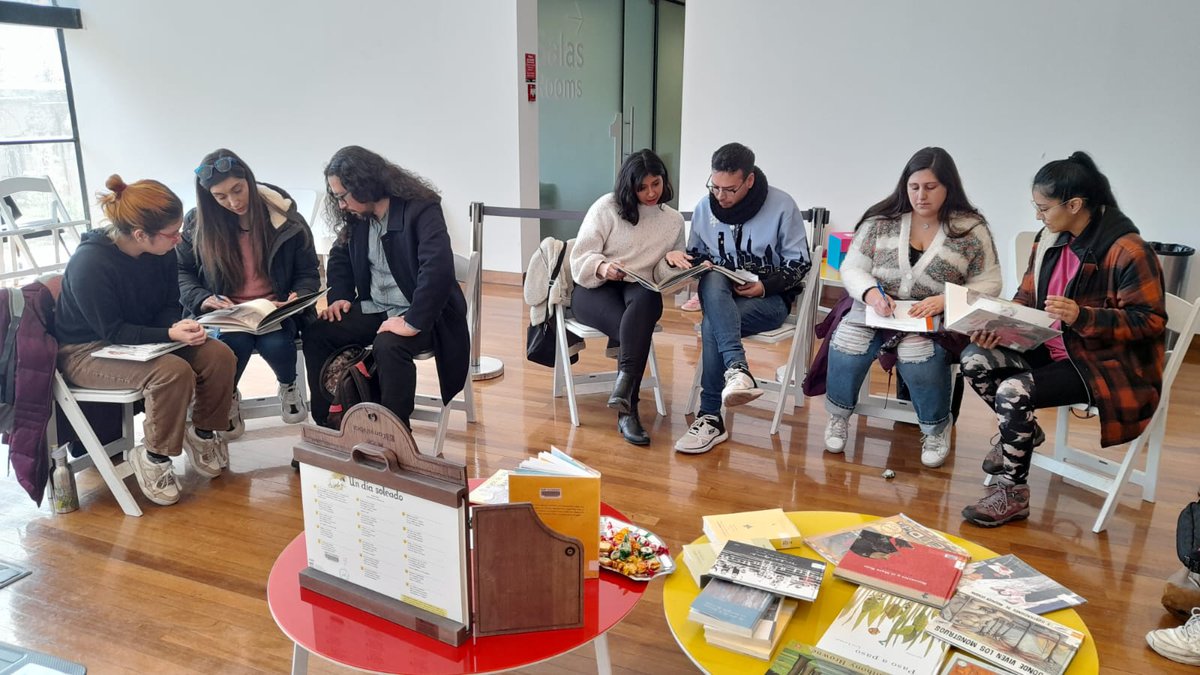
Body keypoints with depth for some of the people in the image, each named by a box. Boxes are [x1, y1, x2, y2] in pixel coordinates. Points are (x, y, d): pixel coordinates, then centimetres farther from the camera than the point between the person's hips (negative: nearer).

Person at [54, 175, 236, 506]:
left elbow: (169, 305, 4)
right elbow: (112, 332, -22)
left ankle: (202, 433, 7)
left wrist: (178, 324, -19)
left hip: (146, 338, 7)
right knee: (173, 371, -33)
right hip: (85, 351, -6)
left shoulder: (161, 251, -7)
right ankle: (152, 457, -11)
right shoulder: (89, 264, -26)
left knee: (219, 355, -16)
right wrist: (170, 334, -32)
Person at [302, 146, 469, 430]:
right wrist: (339, 297, 2)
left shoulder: (421, 209, -20)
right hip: (374, 308, 8)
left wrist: (413, 323, -35)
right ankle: (328, 425, 2)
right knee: (316, 333, -9)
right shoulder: (357, 215, 4)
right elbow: (340, 255, 20)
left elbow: (438, 267, -32)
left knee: (388, 345, -35)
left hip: (421, 314, -7)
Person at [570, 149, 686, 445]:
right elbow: (580, 258, -3)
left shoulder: (674, 221, 11)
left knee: (646, 300, -39)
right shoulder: (607, 207, 1)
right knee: (636, 328, -36)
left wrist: (670, 260, -14)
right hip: (594, 288, -2)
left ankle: (624, 385, -49)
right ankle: (627, 410, -36)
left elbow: (663, 280, 10)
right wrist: (602, 268, -25)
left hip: (640, 290, 2)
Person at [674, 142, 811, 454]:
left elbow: (800, 263, -4)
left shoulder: (782, 206, -8)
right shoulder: (705, 207, 2)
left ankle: (710, 416, -25)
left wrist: (765, 286, -20)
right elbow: (696, 254, 16)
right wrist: (701, 265, -9)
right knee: (712, 280, -35)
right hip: (720, 296, 4)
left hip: (770, 299, -3)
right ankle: (737, 368, -48)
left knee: (712, 324, -33)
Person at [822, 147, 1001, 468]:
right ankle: (838, 415, 3)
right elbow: (852, 268, 2)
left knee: (919, 357, -32)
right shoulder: (881, 220, 3)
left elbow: (989, 283, 1)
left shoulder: (971, 228, -1)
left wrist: (946, 300, -18)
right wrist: (870, 292, -20)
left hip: (935, 321, -1)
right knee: (848, 345, -27)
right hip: (874, 310, 2)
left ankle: (936, 430, -1)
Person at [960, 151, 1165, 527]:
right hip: (1053, 349, 8)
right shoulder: (1049, 239, 2)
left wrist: (1082, 317, -32)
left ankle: (1012, 494, -8)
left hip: (1108, 365, -7)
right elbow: (1027, 297, 9)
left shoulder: (1126, 251, -19)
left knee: (1014, 391, -26)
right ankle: (1023, 432, 14)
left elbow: (1151, 320, -18)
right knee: (975, 359, -11)